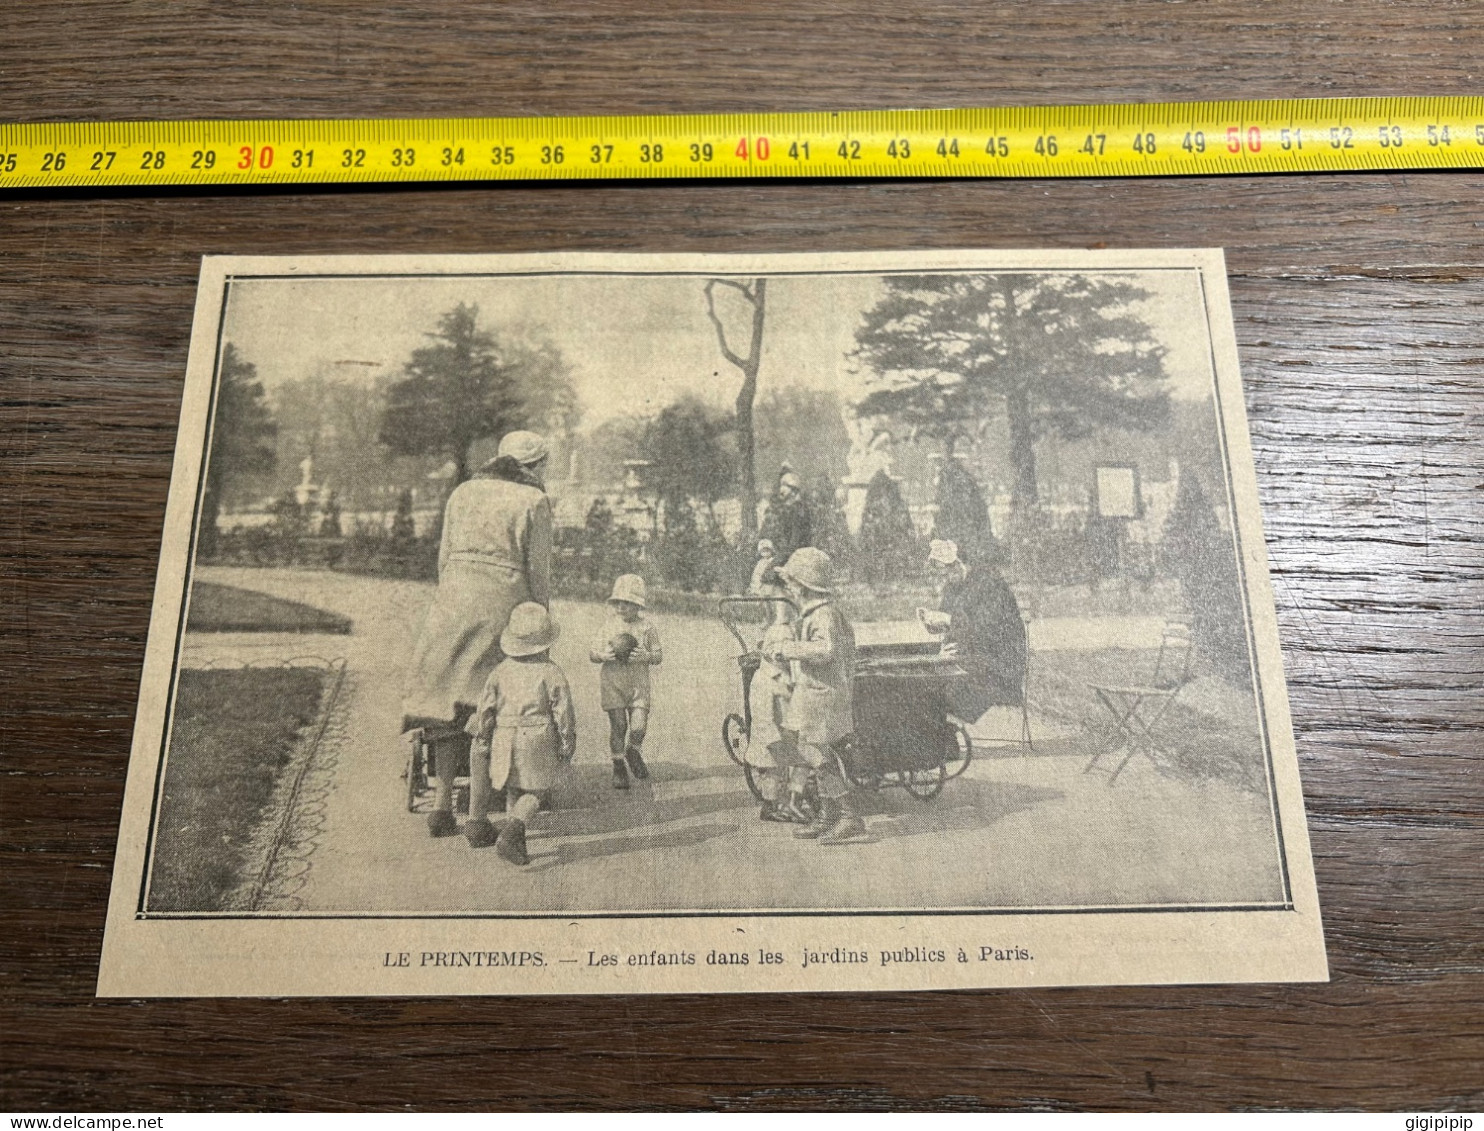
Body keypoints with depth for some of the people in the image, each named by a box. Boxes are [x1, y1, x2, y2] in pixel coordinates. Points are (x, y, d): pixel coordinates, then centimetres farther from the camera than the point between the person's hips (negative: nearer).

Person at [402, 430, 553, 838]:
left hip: (454, 600, 4)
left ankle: (442, 801, 7)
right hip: (504, 607, -4)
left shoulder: (463, 492, 13)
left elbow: (444, 558, 13)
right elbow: (538, 570, -3)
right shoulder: (534, 502, -1)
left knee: (449, 699, 11)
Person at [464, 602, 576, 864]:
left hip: (505, 740, 3)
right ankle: (510, 834, -14)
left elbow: (485, 709, 3)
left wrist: (482, 742, 13)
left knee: (514, 791, 25)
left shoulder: (501, 670, 0)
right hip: (539, 744, -3)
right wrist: (567, 747, 5)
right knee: (534, 792, 9)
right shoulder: (553, 673, -8)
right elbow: (564, 715, -6)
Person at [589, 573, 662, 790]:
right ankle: (619, 766, 16)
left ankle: (634, 752, 27)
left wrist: (646, 656, -18)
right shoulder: (608, 626, 3)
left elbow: (659, 655, 3)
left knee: (638, 727, -6)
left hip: (638, 684, 0)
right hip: (612, 683, 0)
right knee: (618, 725, -1)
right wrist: (603, 655, -18)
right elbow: (593, 654, 5)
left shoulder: (647, 628, 1)